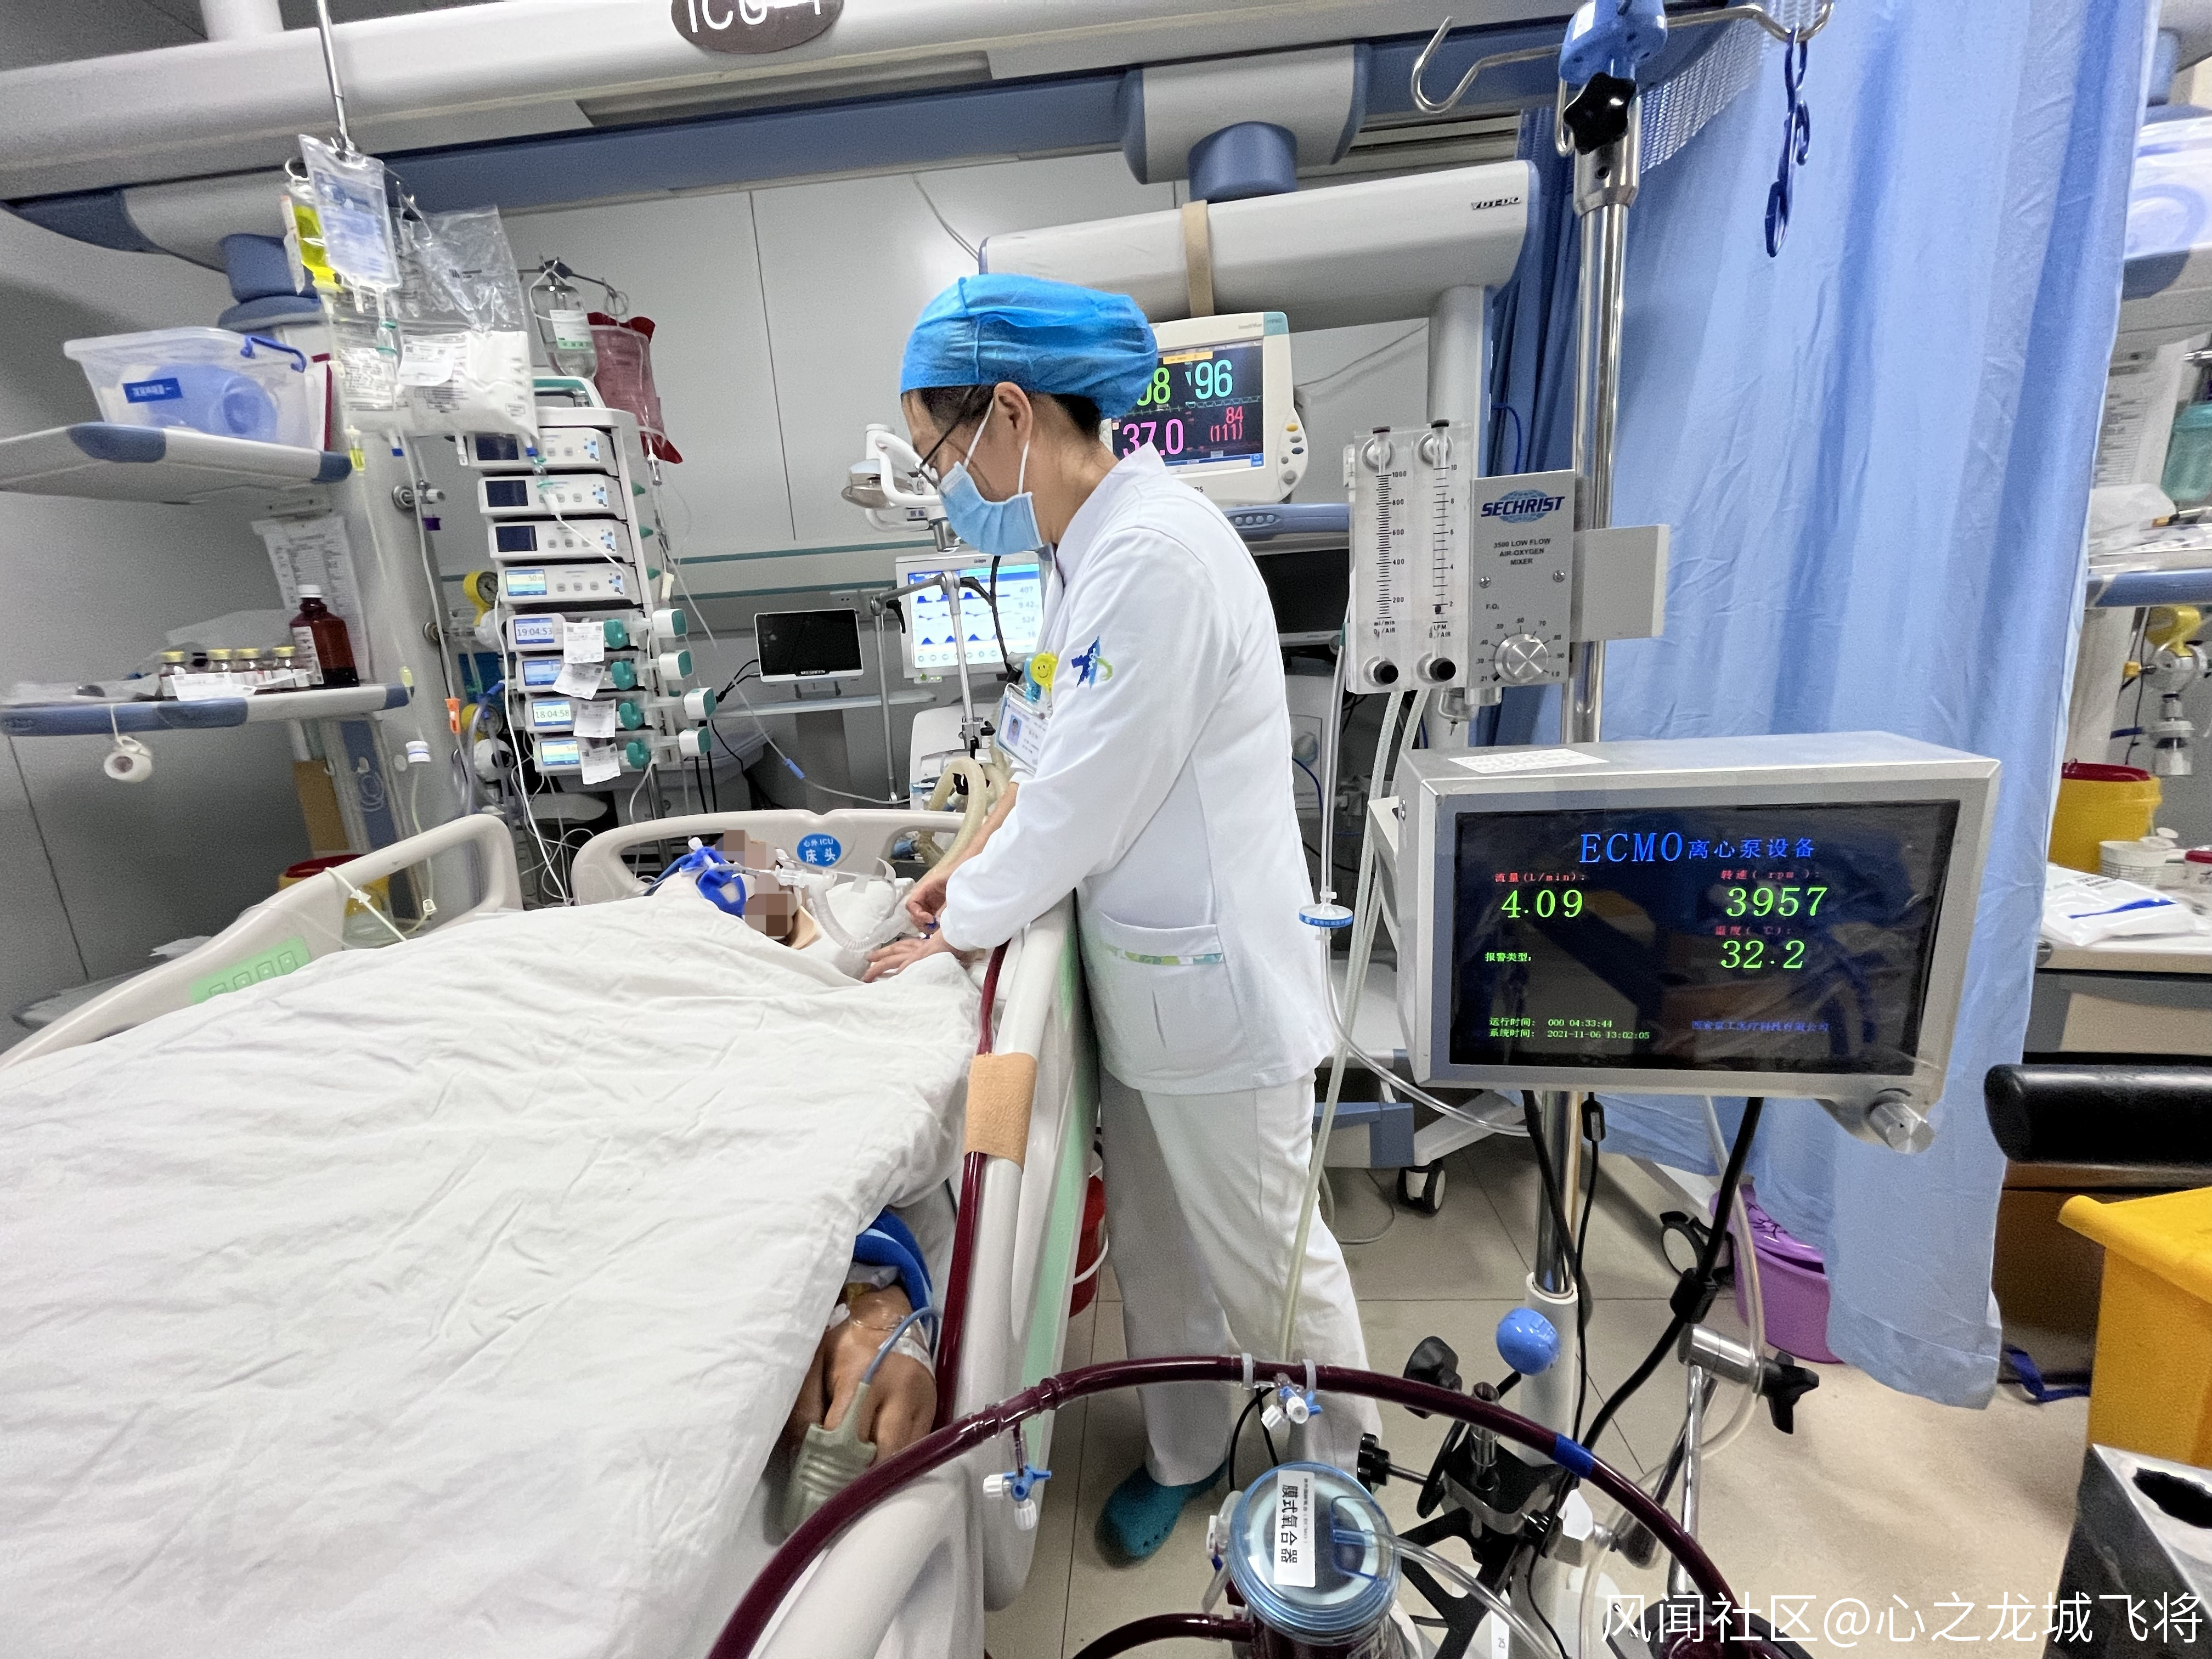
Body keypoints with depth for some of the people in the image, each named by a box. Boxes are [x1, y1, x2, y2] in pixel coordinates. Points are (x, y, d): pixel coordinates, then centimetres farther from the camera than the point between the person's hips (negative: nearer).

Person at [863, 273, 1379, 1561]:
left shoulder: (1157, 553, -22)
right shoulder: (1096, 547, 9)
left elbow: (1091, 799, -21)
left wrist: (960, 930, -7)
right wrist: (981, 860, 9)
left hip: (1215, 981, -9)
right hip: (1144, 969, 9)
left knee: (1267, 1258, 14)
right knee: (1157, 1246, 23)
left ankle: (1334, 1485, 43)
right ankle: (1186, 1451, 48)